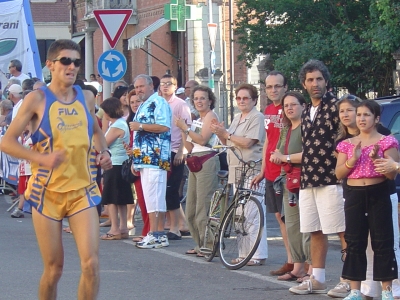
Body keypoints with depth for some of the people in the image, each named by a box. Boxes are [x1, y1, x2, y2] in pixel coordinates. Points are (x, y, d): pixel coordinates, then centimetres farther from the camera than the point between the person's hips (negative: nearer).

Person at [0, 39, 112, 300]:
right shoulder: (38, 99, -5)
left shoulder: (86, 98, 7)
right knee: (54, 269, 3)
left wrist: (104, 152, 7)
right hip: (47, 192, -3)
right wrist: (41, 158, -22)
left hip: (83, 190, 3)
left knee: (91, 263, -11)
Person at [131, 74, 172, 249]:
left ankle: (155, 235, -14)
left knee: (153, 196, -13)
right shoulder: (143, 106, 23)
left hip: (155, 158, -10)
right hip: (144, 159, 10)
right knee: (155, 197, 8)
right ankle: (160, 234, 9)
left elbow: (164, 126, -21)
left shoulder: (158, 103, -7)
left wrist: (140, 126, -14)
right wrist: (135, 158, 24)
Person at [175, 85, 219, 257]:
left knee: (204, 205, -13)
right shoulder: (198, 120, 22)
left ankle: (209, 245, -12)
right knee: (191, 207, 9)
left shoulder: (211, 116, -3)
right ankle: (199, 244, 15)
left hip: (207, 161, -10)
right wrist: (183, 130, 7)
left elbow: (202, 139, -16)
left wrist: (185, 127, -11)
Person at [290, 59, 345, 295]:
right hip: (308, 180, 8)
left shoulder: (335, 106, -6)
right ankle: (317, 280, 15)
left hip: (331, 178, -8)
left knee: (343, 231, -5)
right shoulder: (307, 112, 17)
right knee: (316, 232, 10)